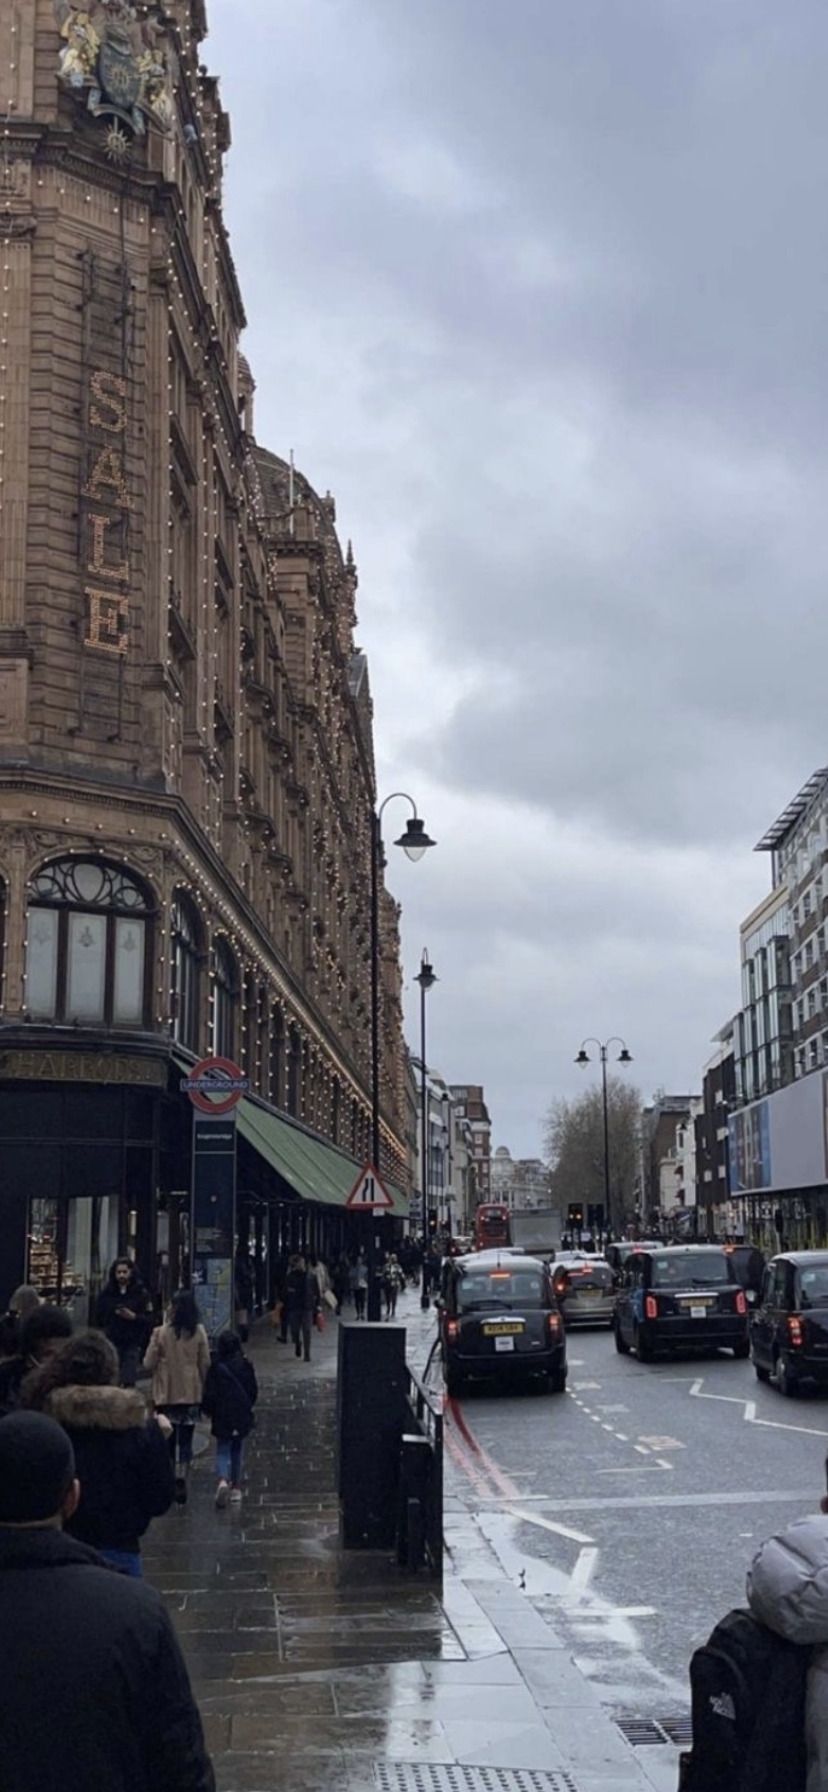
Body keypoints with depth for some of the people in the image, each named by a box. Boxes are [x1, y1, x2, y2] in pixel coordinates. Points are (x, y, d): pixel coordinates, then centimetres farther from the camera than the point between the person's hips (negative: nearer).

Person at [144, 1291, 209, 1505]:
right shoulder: (199, 1333, -7)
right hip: (191, 1394, 1)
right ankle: (181, 1483, -1)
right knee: (185, 1441, 8)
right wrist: (203, 1388, 11)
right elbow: (205, 1364, -2)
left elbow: (149, 1363, -7)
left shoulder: (161, 1333, -13)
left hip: (166, 1395, -1)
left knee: (167, 1439, 13)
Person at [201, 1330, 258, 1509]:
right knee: (237, 1450, 17)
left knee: (222, 1451, 4)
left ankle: (223, 1480, -22)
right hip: (242, 1417, 2)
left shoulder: (216, 1368, -11)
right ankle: (236, 1487, 20)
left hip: (223, 1417, -2)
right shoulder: (246, 1365, -4)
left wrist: (208, 1410, 11)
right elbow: (254, 1391, 4)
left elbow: (209, 1394, -8)